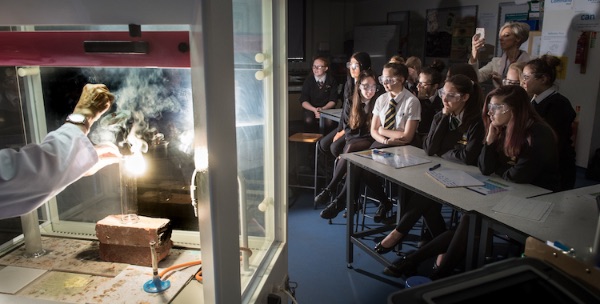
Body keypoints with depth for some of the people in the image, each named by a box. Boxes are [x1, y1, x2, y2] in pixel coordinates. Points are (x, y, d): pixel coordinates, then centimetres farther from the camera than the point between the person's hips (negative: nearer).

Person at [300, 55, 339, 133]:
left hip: (327, 108, 0)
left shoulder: (331, 81, 1)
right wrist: (314, 110, -20)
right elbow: (303, 101, -3)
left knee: (329, 121, -31)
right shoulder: (308, 80, 1)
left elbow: (333, 100, -1)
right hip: (311, 109, 0)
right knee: (309, 120, -32)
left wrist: (323, 108, -19)